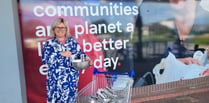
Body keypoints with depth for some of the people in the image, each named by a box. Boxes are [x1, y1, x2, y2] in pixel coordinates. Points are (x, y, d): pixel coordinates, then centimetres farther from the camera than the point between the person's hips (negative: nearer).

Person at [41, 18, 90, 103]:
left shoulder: (72, 41, 6)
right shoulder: (49, 43, -1)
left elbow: (79, 53, 12)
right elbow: (44, 59, -11)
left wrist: (86, 57, -8)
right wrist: (61, 54, -21)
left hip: (72, 78, 2)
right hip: (56, 79, -2)